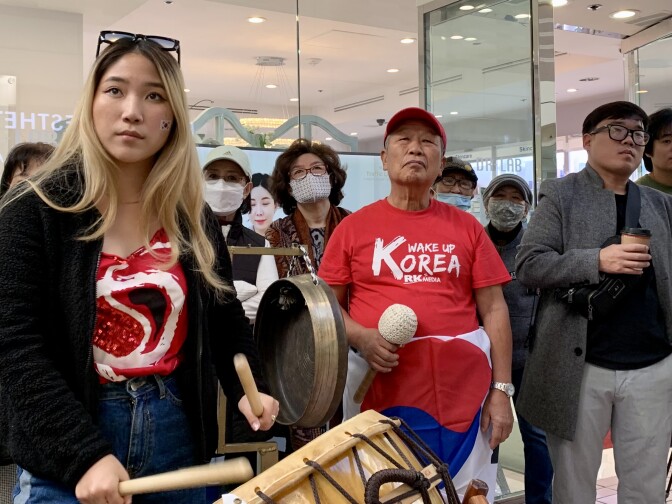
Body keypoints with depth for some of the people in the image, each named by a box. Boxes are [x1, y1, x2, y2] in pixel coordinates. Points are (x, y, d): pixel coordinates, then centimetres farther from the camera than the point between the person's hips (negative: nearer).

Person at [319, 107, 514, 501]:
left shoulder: (467, 227, 6)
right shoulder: (354, 227, 4)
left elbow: (494, 311, 5)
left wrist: (501, 390, 0)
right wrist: (361, 338, -12)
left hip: (461, 394, 1)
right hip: (379, 392, -1)